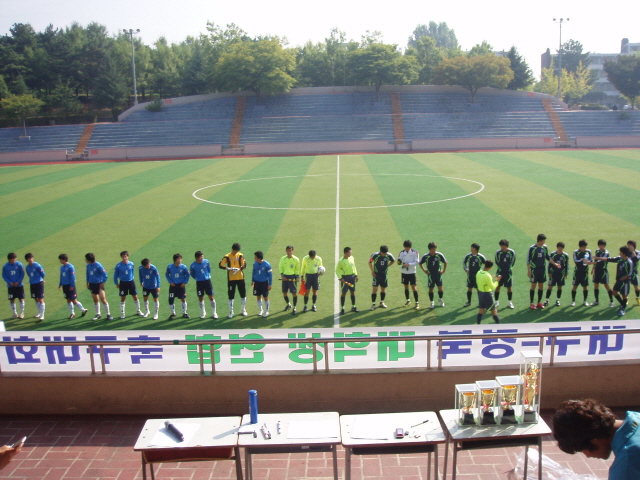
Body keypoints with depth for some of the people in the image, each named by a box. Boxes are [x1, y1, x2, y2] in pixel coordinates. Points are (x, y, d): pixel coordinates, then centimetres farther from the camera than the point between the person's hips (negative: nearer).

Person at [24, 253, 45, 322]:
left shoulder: (37, 265, -13)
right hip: (32, 284, 6)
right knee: (36, 299, 16)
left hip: (39, 283, -6)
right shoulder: (27, 267, 5)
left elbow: (43, 274, -9)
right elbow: (29, 275, 17)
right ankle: (39, 312, 33)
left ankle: (42, 316, -6)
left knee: (40, 299, -6)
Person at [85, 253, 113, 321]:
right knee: (95, 300, 12)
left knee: (103, 299, -7)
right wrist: (87, 283, 15)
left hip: (99, 284, -6)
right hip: (92, 284, 6)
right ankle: (98, 314, 22)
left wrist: (102, 284, -11)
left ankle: (108, 314, 1)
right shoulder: (88, 265, 2)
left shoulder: (98, 265, -17)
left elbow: (105, 275, -14)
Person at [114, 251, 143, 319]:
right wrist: (116, 283, 1)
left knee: (135, 297, 7)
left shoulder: (131, 264, -5)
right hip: (123, 283, -2)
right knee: (123, 298, 6)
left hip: (131, 282, 2)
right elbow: (116, 275, -1)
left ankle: (138, 311, 24)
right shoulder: (118, 265, -11)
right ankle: (122, 313, 18)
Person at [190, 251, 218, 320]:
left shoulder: (206, 261, -8)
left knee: (211, 296, 1)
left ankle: (214, 313, 12)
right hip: (199, 282, -1)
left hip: (207, 281, 1)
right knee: (200, 298, 8)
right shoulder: (193, 265, -12)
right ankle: (203, 313, 25)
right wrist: (197, 278, 9)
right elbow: (192, 274, 5)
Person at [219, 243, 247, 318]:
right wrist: (227, 268, -28)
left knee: (243, 294, 8)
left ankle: (244, 310, 24)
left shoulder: (240, 256, 0)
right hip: (231, 279, -1)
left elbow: (244, 264, -7)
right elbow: (220, 265, -10)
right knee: (231, 296, 4)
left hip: (240, 278, 2)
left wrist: (240, 268, -27)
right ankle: (231, 311, 16)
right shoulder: (227, 257, -5)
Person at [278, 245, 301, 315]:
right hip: (285, 277, 3)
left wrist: (297, 277, -10)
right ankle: (288, 304, 37)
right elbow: (280, 267, 9)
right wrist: (282, 275, -4)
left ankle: (294, 308, 12)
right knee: (284, 292, 11)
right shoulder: (283, 259, -1)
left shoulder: (296, 259, -7)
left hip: (292, 277, -3)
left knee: (294, 293, -2)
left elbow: (297, 269, 1)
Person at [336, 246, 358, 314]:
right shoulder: (341, 261, -15)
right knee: (344, 293, -3)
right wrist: (340, 278, -15)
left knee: (353, 292, 12)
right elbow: (337, 270, -8)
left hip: (352, 276, 6)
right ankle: (342, 308, 6)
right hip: (345, 277, -6)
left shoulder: (352, 258, 3)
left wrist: (356, 275, 11)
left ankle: (353, 307, 23)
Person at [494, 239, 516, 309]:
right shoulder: (498, 252, -9)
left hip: (508, 272, 0)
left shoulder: (511, 252, -9)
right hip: (500, 272, 0)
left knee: (509, 287, 6)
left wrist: (508, 267, 5)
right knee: (498, 286, 4)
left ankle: (510, 302, 18)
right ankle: (497, 302, 16)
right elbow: (497, 262, 3)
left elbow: (513, 262, 3)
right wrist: (501, 268, 4)